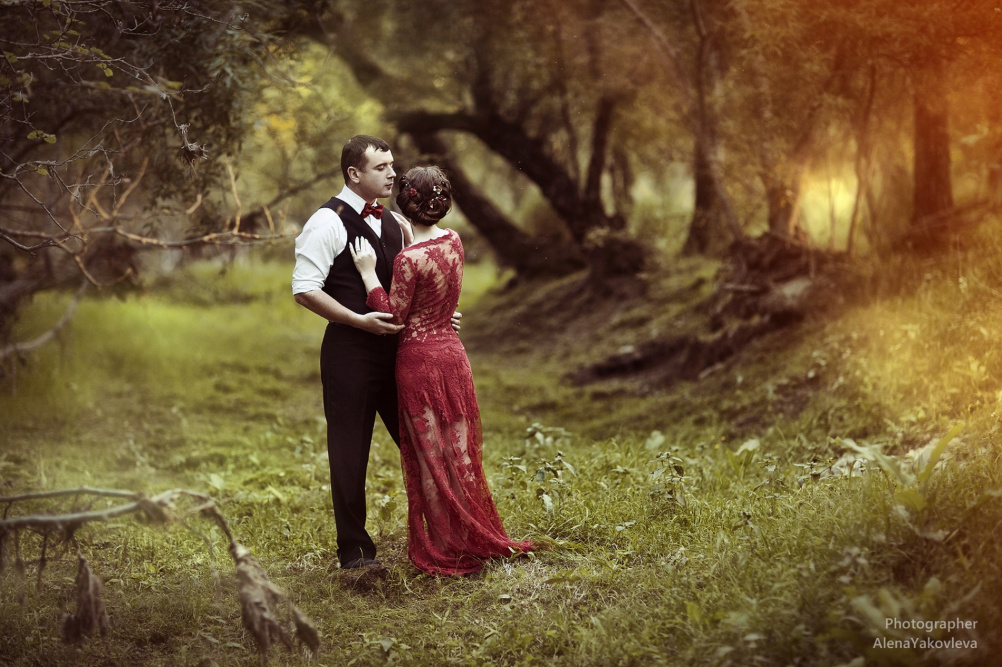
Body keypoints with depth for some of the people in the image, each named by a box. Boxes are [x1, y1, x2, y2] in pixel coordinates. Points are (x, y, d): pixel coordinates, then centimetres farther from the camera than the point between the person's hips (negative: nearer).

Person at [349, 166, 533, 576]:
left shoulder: (409, 259, -20)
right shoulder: (453, 241, 1)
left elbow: (393, 317, -14)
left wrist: (369, 273, -11)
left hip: (420, 360, -7)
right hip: (452, 352, 7)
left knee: (431, 455, 5)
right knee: (458, 449, 16)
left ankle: (447, 549, 15)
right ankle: (475, 538, 26)